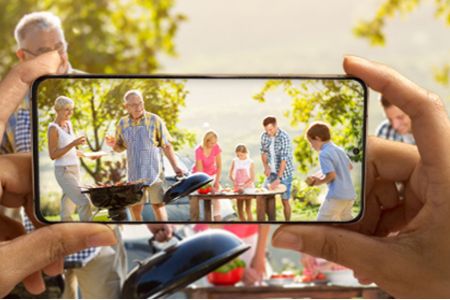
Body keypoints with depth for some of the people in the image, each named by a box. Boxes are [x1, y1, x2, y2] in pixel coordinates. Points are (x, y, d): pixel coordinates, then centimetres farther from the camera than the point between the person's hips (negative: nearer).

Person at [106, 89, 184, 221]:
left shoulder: (154, 120, -4)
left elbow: (166, 146, -1)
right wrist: (113, 145, -8)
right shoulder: (122, 123, 5)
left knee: (158, 204, -4)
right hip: (134, 173, 4)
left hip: (153, 171, -3)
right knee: (135, 207, 8)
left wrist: (175, 166, -8)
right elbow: (120, 147, 15)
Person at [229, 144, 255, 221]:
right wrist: (234, 182, -14)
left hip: (248, 188, -3)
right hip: (238, 189, 3)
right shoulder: (234, 161, 2)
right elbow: (230, 175, 3)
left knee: (248, 209, -2)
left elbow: (252, 178, -9)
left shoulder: (250, 163, -7)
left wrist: (244, 186, -20)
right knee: (239, 210, 5)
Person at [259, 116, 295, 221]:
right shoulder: (264, 136, -4)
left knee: (285, 200, 0)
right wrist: (266, 166, -7)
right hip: (272, 172, 5)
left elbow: (284, 159, -26)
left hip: (284, 173, -5)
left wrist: (278, 179, -32)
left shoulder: (284, 137, -21)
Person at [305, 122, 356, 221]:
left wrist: (319, 181, -4)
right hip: (350, 194, 9)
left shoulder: (324, 154, -14)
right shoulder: (339, 150, 14)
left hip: (336, 196, -9)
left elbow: (331, 175, -22)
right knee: (345, 219, 19)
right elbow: (350, 166, 26)